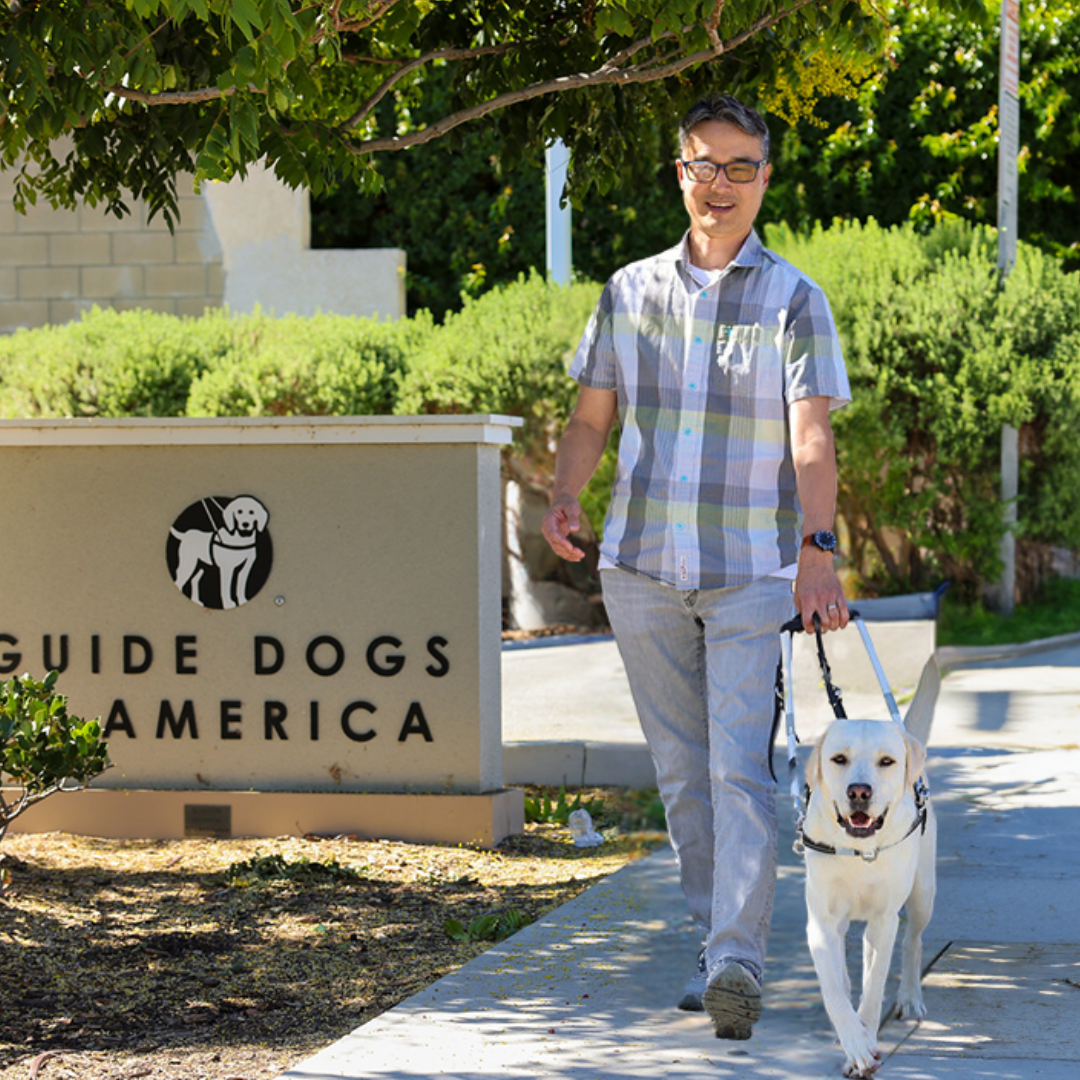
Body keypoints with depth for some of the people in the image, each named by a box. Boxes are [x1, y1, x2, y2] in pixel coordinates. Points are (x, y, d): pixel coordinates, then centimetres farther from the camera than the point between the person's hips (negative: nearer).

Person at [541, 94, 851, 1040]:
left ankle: (738, 962, -17)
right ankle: (717, 943, 19)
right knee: (682, 772, 9)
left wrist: (819, 551, -23)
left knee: (739, 768, -13)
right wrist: (563, 497, -6)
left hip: (751, 572, -4)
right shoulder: (631, 291, 10)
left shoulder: (793, 301, 0)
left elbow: (811, 438, -10)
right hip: (641, 569, 4)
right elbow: (593, 414, 14)